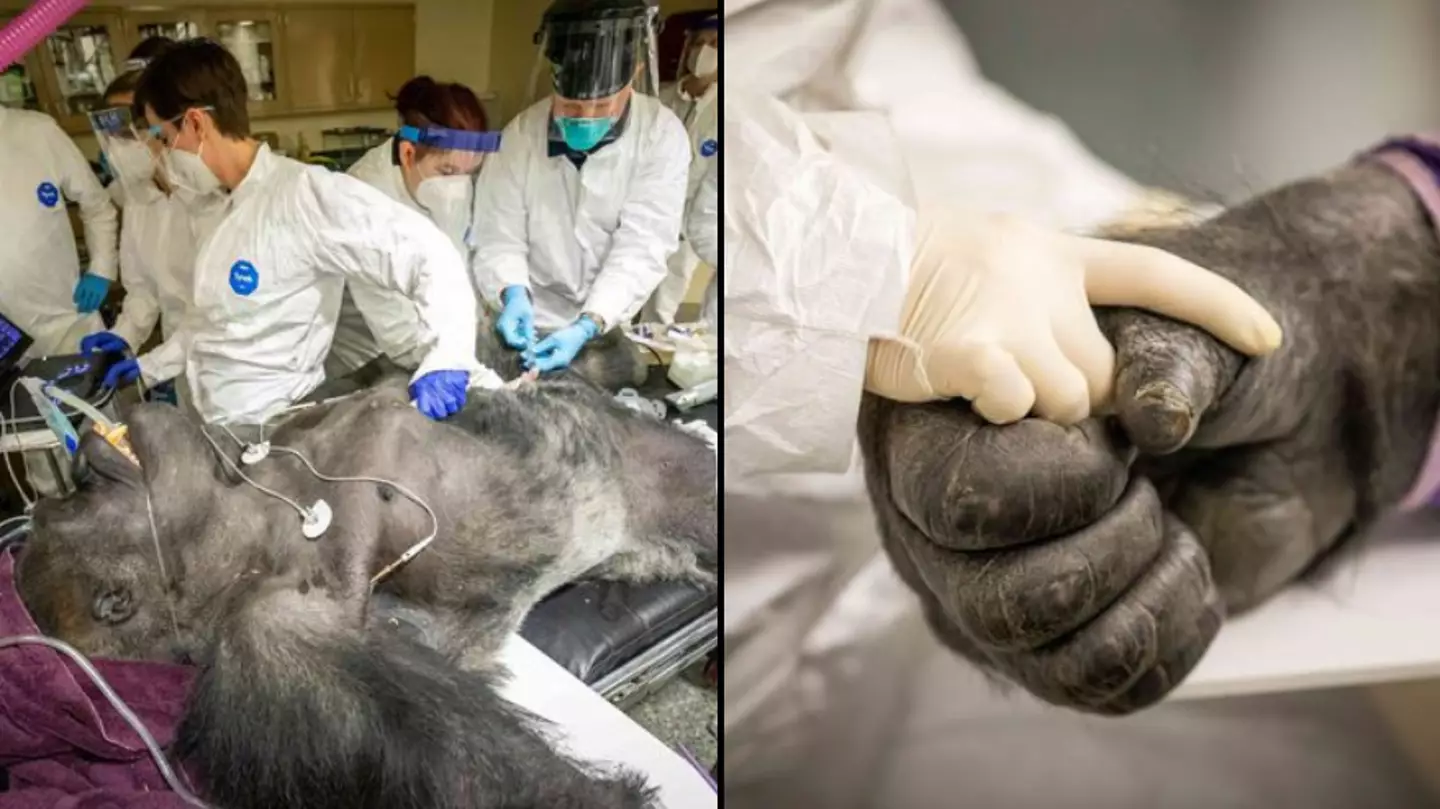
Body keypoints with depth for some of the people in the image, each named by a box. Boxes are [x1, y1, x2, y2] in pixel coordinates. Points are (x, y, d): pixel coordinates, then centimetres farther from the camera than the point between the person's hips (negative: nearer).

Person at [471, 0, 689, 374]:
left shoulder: (662, 135, -10)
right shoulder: (522, 133, -4)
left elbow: (642, 248, -16)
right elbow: (499, 236, -4)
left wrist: (589, 326, -28)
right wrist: (513, 295, -25)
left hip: (618, 327, -1)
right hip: (536, 322, 1)